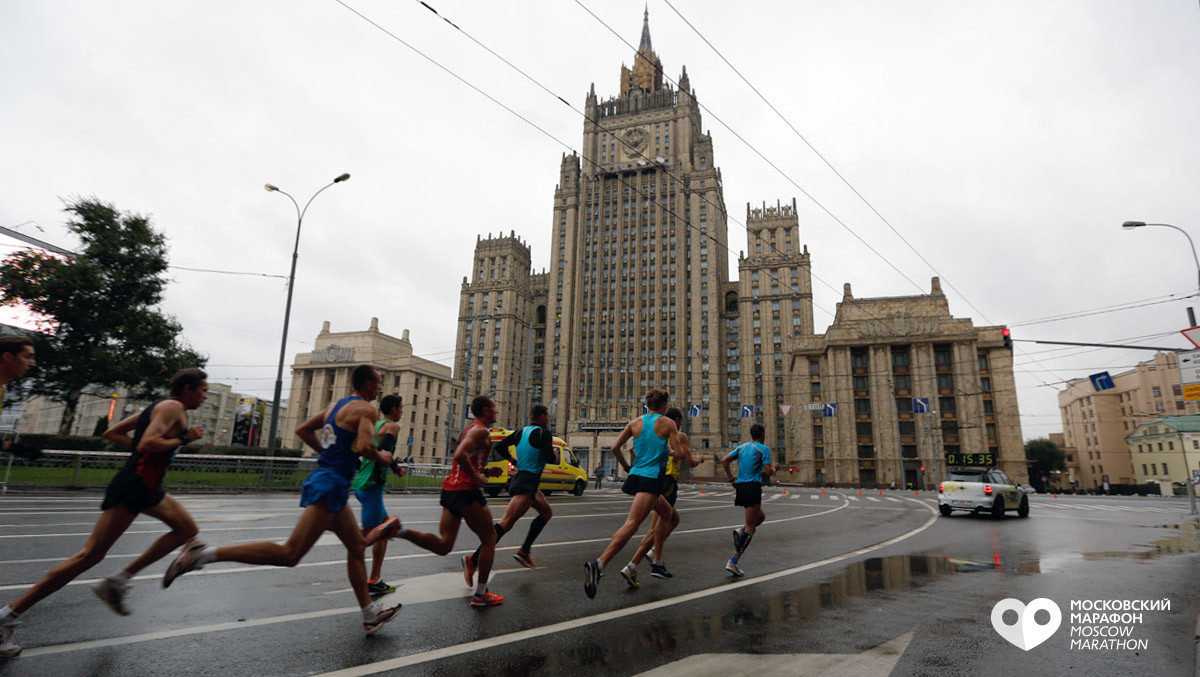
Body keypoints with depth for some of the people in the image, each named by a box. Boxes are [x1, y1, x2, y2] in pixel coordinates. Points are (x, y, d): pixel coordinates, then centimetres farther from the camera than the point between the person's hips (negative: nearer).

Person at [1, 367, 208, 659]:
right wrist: (183, 439, -15)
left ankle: (117, 582, 12)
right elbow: (147, 444, -26)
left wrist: (141, 450, 15)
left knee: (188, 530, 13)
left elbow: (112, 433, 18)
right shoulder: (172, 407, -13)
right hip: (133, 485, -10)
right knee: (91, 554, -7)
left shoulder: (156, 407, 17)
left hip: (148, 488, 10)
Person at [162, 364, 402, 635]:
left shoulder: (336, 405, 17)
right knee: (289, 554, -12)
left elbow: (303, 430, 23)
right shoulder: (366, 409, -11)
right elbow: (365, 446, -26)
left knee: (357, 547, 16)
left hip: (324, 478, 11)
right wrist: (382, 458, -5)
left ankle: (371, 615, 25)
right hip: (331, 484, -11)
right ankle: (205, 553, -11)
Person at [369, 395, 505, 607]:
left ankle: (398, 530, -7)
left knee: (443, 546, 8)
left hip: (450, 488, 9)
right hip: (466, 491, -9)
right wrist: (477, 478, -17)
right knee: (489, 538, 5)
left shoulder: (470, 430, 21)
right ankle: (481, 595, 10)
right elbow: (460, 455, -26)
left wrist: (486, 471, 20)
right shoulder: (481, 431, -10)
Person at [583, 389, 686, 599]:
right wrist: (677, 435, 14)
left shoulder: (635, 422, 11)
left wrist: (626, 466, 20)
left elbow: (615, 447, 7)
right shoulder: (667, 423, 0)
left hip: (635, 475, 7)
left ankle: (657, 561, 29)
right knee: (632, 524, -18)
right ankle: (598, 564, -34)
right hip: (651, 479, -7)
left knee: (666, 513, 27)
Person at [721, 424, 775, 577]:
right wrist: (774, 468, 11)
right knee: (750, 527, -3)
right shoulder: (764, 449, -2)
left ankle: (740, 531, 0)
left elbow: (724, 461, 7)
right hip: (753, 487, -7)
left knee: (761, 517, 26)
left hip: (740, 486, 7)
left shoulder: (742, 447, 15)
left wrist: (731, 479, 10)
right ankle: (733, 562, -11)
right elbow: (768, 472, -10)